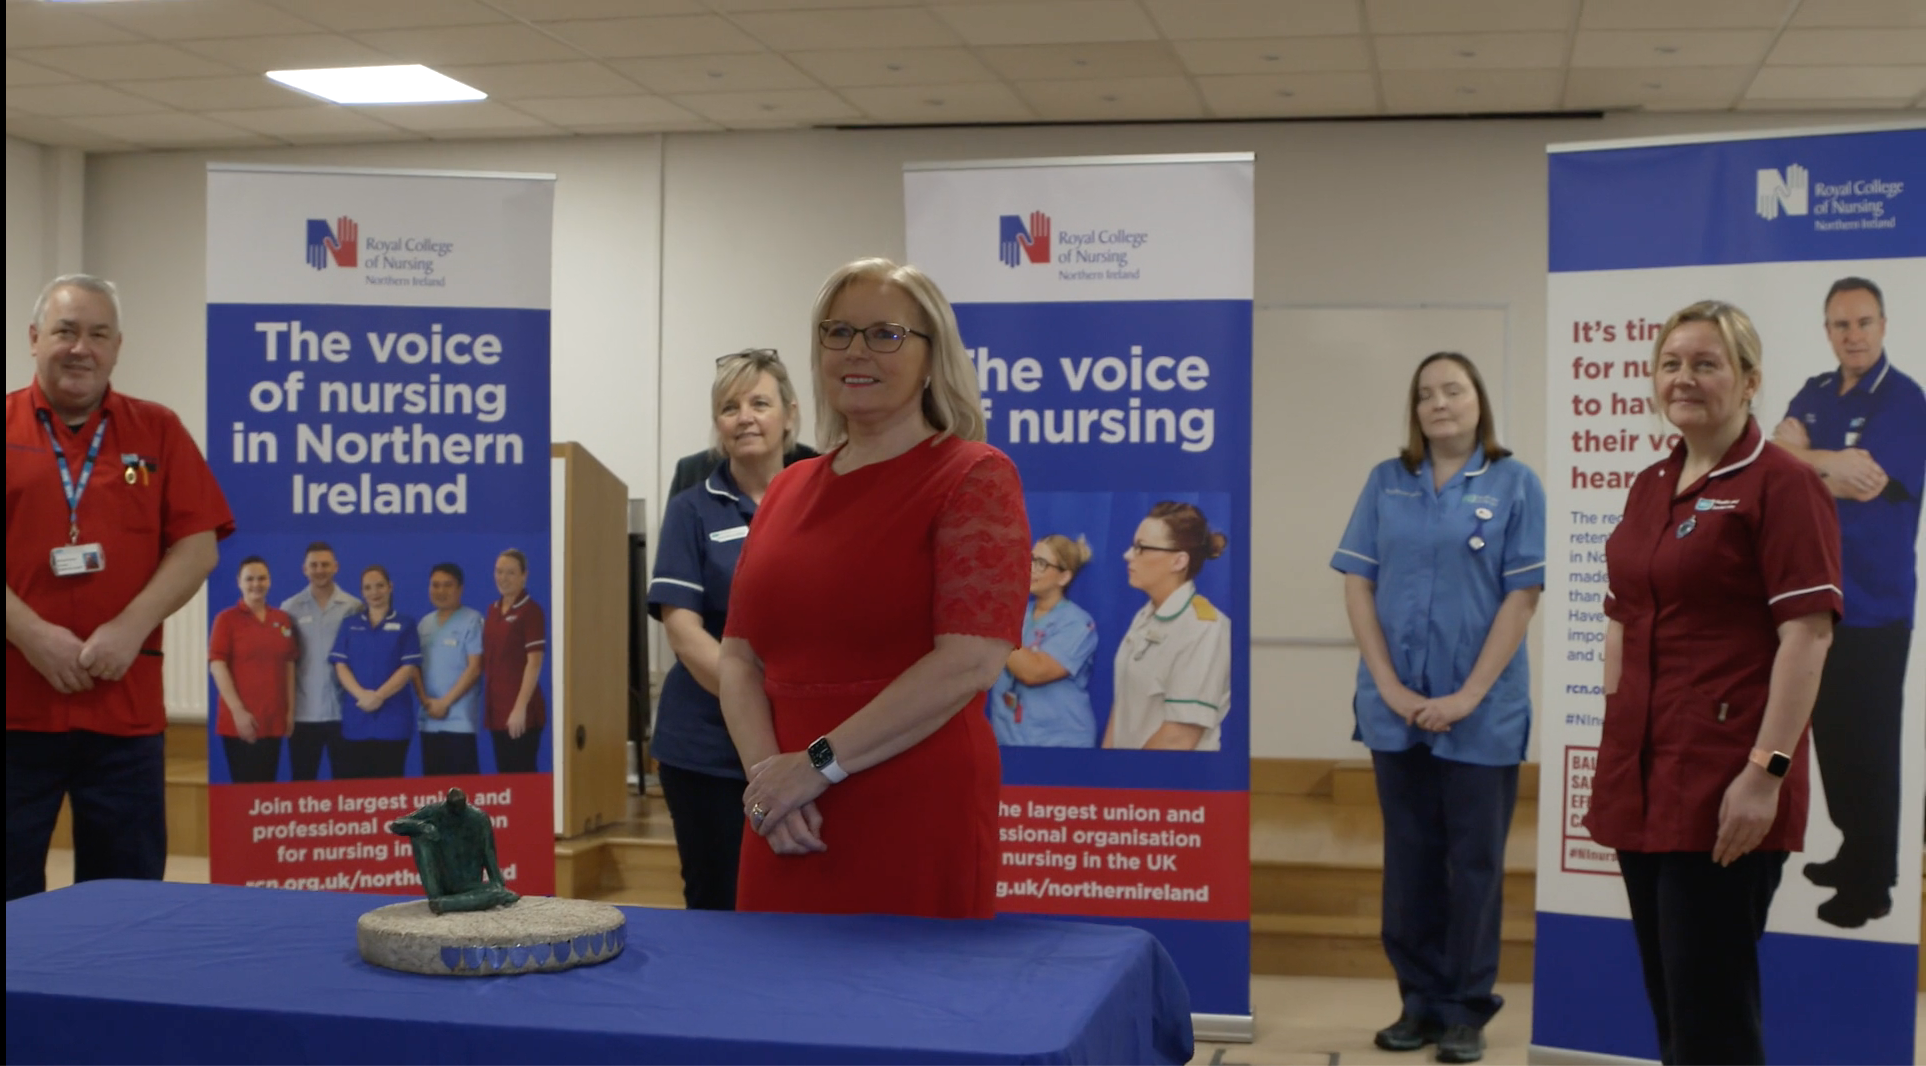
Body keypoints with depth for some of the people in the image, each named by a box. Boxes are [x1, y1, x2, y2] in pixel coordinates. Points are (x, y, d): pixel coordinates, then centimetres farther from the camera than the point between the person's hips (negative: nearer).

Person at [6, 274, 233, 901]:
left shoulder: (158, 432, 8)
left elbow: (198, 546, 2)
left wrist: (129, 629, -10)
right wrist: (33, 636, -13)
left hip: (126, 704, 1)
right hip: (17, 706, -1)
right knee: (12, 899, 6)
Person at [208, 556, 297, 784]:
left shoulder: (283, 620, 10)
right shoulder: (226, 619, -3)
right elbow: (216, 665, -9)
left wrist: (290, 709, 7)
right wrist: (237, 711, -15)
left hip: (274, 720, 4)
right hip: (240, 720, -4)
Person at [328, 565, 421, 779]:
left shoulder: (405, 625, 5)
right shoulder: (349, 625, 12)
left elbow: (409, 668, -3)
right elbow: (340, 666, 4)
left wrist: (379, 695, -15)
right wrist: (361, 694, -14)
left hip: (392, 720, -2)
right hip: (355, 719, 2)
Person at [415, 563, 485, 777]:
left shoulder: (471, 620, -4)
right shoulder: (424, 624, 13)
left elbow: (474, 668, -9)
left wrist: (445, 702, -12)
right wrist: (425, 700, -5)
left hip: (459, 720, -5)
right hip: (429, 720, 6)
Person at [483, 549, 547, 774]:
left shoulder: (531, 611, -8)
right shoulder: (493, 610, 13)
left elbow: (534, 663, -14)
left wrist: (521, 707, -20)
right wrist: (487, 703, 10)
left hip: (521, 710, -7)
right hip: (496, 707, 7)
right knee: (504, 774, 8)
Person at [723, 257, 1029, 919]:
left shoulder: (973, 478, -5)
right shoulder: (788, 489, 14)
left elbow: (971, 660, -16)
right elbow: (740, 658, 11)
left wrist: (818, 764, -14)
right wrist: (766, 770, -8)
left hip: (916, 822, -5)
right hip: (790, 830, 5)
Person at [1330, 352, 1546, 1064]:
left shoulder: (1515, 484, -2)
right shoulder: (1385, 484, 6)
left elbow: (1523, 597, -7)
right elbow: (1358, 586, 3)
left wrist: (1468, 695, -13)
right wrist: (1390, 687, -7)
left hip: (1483, 711, -2)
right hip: (1395, 709, 3)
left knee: (1475, 861, 5)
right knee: (1409, 856, 10)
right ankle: (1420, 1000, 22)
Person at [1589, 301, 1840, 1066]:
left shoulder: (1781, 484, -9)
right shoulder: (1648, 487, 14)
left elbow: (1808, 636, -15)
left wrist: (1767, 770, -19)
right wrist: (1616, 744, 13)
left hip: (1724, 789, -8)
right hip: (1643, 780, 8)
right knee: (1669, 1002, 14)